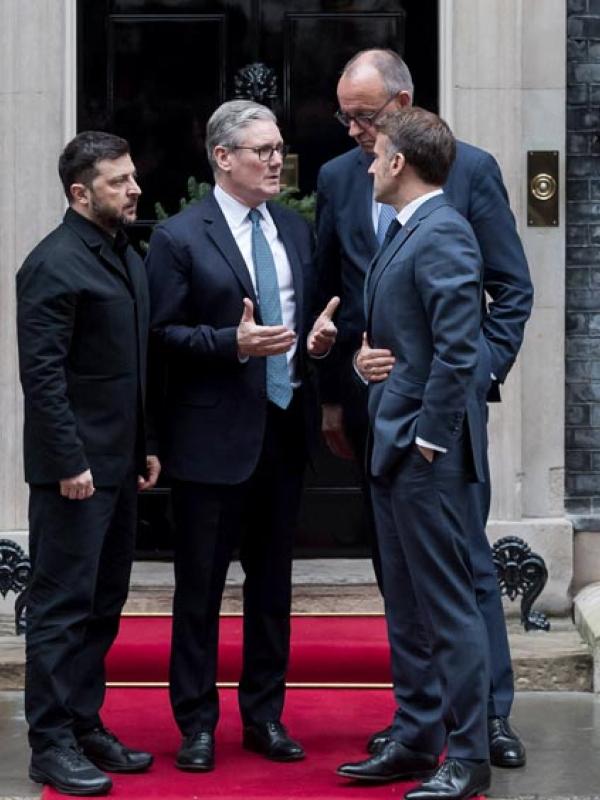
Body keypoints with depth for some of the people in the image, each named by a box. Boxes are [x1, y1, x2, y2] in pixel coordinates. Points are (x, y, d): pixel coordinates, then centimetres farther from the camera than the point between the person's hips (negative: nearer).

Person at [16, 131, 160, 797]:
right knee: (63, 606, -3)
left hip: (119, 463, 9)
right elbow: (41, 372, -18)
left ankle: (85, 726, 23)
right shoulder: (54, 265, -14)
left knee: (103, 604, 13)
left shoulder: (126, 256, 13)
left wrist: (146, 447, 15)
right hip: (75, 467, -9)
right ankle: (51, 744, 3)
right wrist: (69, 462, -20)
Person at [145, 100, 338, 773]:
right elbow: (164, 333, -10)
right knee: (200, 586, 2)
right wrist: (234, 343, -23)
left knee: (272, 581, 13)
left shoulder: (295, 230, 11)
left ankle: (265, 716, 23)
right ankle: (197, 724, 12)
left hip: (285, 429, 6)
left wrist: (320, 337, -2)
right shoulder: (179, 237, -7)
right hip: (214, 434, -6)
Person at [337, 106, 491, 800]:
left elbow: (457, 347, -21)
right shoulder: (401, 235, 16)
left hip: (425, 453, -10)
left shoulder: (443, 235, -14)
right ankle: (415, 740, 23)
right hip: (391, 445, 10)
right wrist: (364, 357, 4)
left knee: (447, 605, -5)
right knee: (405, 606, 14)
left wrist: (428, 437, -19)